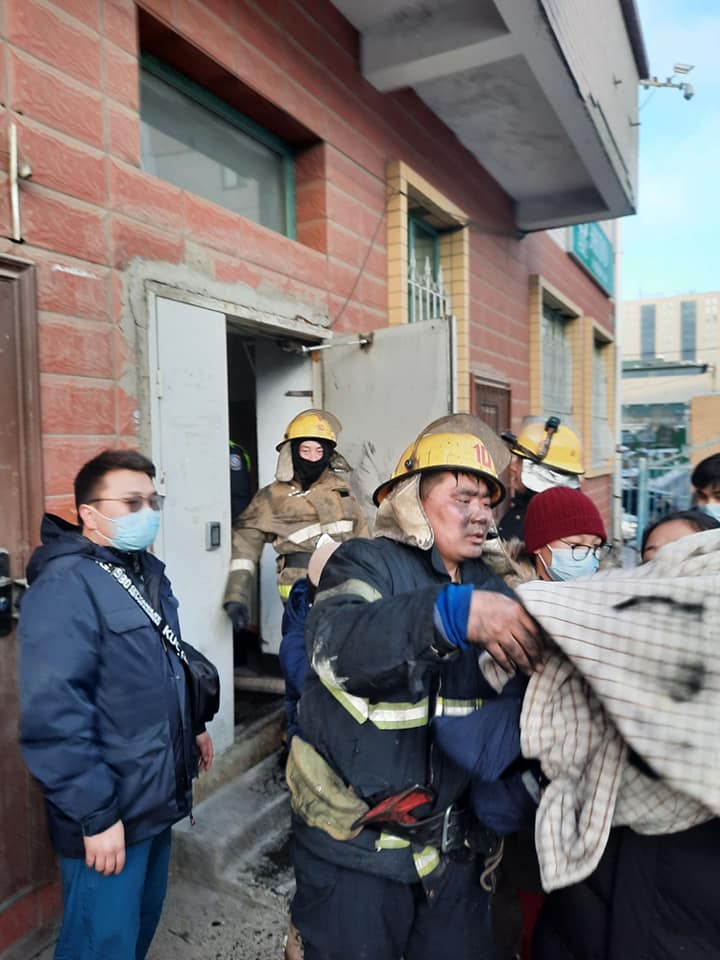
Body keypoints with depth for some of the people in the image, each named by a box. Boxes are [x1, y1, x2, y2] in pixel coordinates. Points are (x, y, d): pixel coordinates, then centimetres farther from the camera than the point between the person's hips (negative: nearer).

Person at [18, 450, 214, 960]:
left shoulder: (148, 571, 7)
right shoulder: (65, 587, -23)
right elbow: (53, 717, -28)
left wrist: (192, 723, 22)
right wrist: (95, 815, -25)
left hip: (156, 796, 8)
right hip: (111, 811, -8)